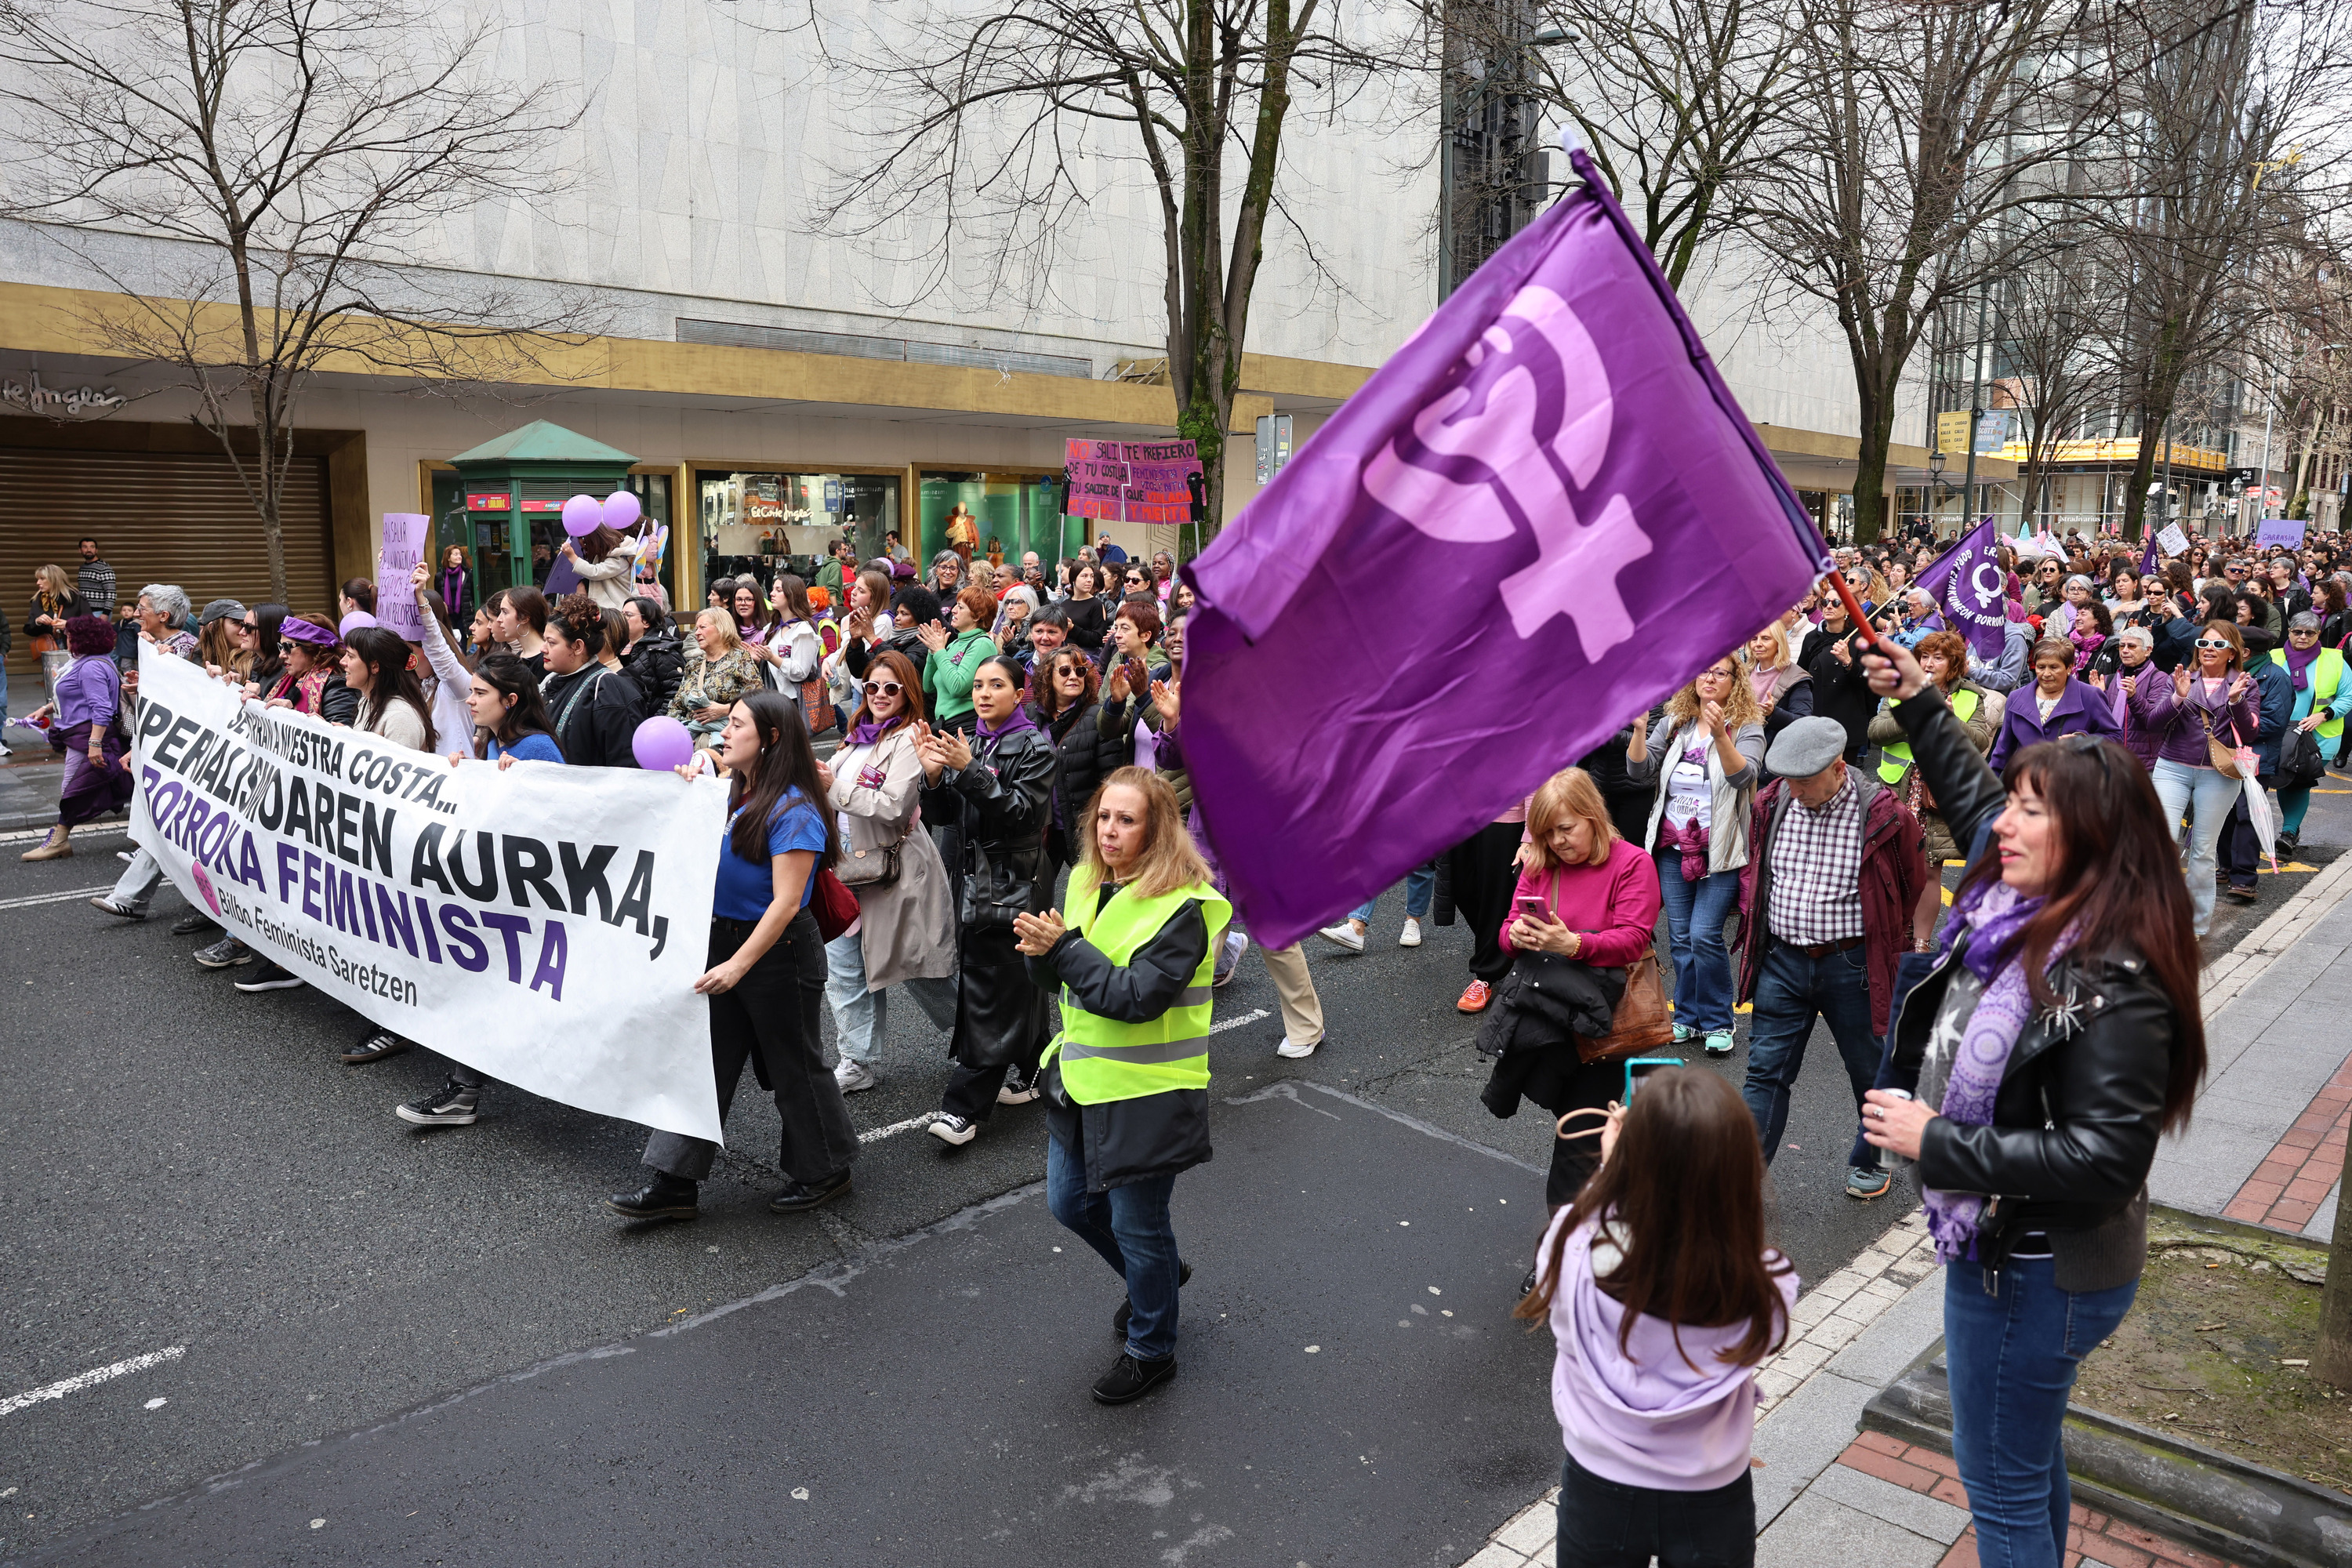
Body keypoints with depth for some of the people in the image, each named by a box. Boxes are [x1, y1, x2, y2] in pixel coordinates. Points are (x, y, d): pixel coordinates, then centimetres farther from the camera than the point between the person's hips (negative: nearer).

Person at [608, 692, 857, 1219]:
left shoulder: (794, 811, -19)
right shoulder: (728, 794, 5)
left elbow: (786, 902, -22)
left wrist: (739, 964, -25)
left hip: (776, 953, -8)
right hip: (721, 942, 8)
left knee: (793, 1066, 8)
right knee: (705, 1060, 10)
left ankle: (825, 1171, 28)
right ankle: (675, 1183, 17)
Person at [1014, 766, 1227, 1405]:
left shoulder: (1183, 907, -19)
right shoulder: (1086, 884, 3)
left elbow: (1138, 998, -26)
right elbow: (1060, 986, 6)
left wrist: (1065, 947, -26)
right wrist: (1041, 952, -16)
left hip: (1148, 1094, -8)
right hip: (1082, 1082, 8)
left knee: (1137, 1224, 6)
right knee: (1070, 1203, 20)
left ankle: (1150, 1349, 30)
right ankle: (1160, 1274, 47)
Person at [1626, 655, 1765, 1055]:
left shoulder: (1747, 728, -2)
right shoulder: (1673, 724, 9)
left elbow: (1743, 776, -20)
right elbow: (1639, 771, 0)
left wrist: (1719, 733, -33)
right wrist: (1638, 729, -14)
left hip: (1719, 850, -4)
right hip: (1673, 846, 4)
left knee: (1704, 935, -10)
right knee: (1681, 937, 8)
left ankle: (1717, 1022, 6)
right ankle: (1688, 1017, 22)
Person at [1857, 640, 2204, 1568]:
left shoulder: (2114, 984, -29)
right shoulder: (2024, 908, -3)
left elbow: (2103, 1160, -30)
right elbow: (1970, 795, 15)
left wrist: (1936, 1142, -27)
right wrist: (1918, 704, 15)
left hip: (2035, 1273, -9)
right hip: (2007, 1247, 9)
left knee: (2001, 1480, 10)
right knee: (2028, 1455, 29)